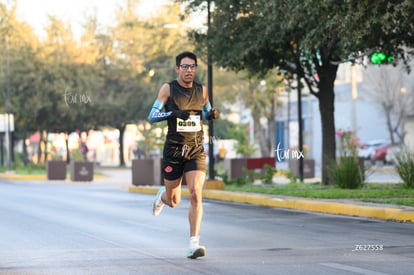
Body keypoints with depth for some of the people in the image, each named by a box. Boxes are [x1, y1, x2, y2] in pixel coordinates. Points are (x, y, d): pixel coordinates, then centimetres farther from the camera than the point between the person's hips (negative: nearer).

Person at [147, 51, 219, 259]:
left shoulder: (201, 90, 6)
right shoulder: (168, 89, -4)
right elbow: (152, 116, -7)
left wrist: (212, 115, -3)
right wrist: (174, 113, -24)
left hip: (196, 151, 2)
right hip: (173, 150, -2)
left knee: (196, 195, -15)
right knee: (174, 201, 9)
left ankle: (194, 243, -14)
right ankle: (163, 196, 47)